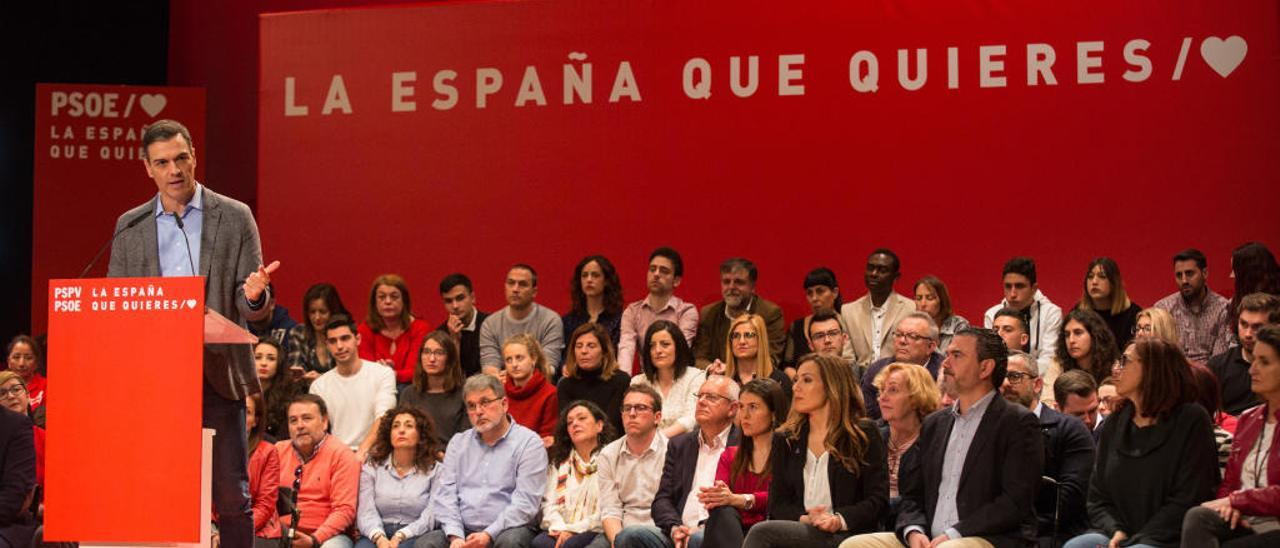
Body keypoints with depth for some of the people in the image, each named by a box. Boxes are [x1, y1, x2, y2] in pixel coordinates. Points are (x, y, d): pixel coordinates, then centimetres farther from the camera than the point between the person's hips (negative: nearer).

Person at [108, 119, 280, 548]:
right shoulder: (129, 227, 9)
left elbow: (253, 309, 1)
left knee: (231, 495, 0)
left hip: (217, 375, -2)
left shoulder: (235, 218, 3)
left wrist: (254, 295, -24)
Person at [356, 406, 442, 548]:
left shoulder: (434, 470, 10)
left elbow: (431, 517, -1)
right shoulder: (371, 467, 15)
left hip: (413, 536, -1)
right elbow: (366, 512, 3)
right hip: (375, 535, 2)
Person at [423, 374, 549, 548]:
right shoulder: (458, 442, 18)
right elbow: (445, 492, 8)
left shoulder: (529, 442, 2)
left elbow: (525, 502, -7)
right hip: (463, 530, 3)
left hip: (509, 529, -3)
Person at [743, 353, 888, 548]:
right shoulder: (786, 441, 20)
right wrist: (804, 518, -9)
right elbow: (778, 504, 13)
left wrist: (840, 520, -16)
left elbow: (878, 500, 1)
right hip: (799, 529, 3)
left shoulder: (863, 434, 8)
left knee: (762, 532, -31)